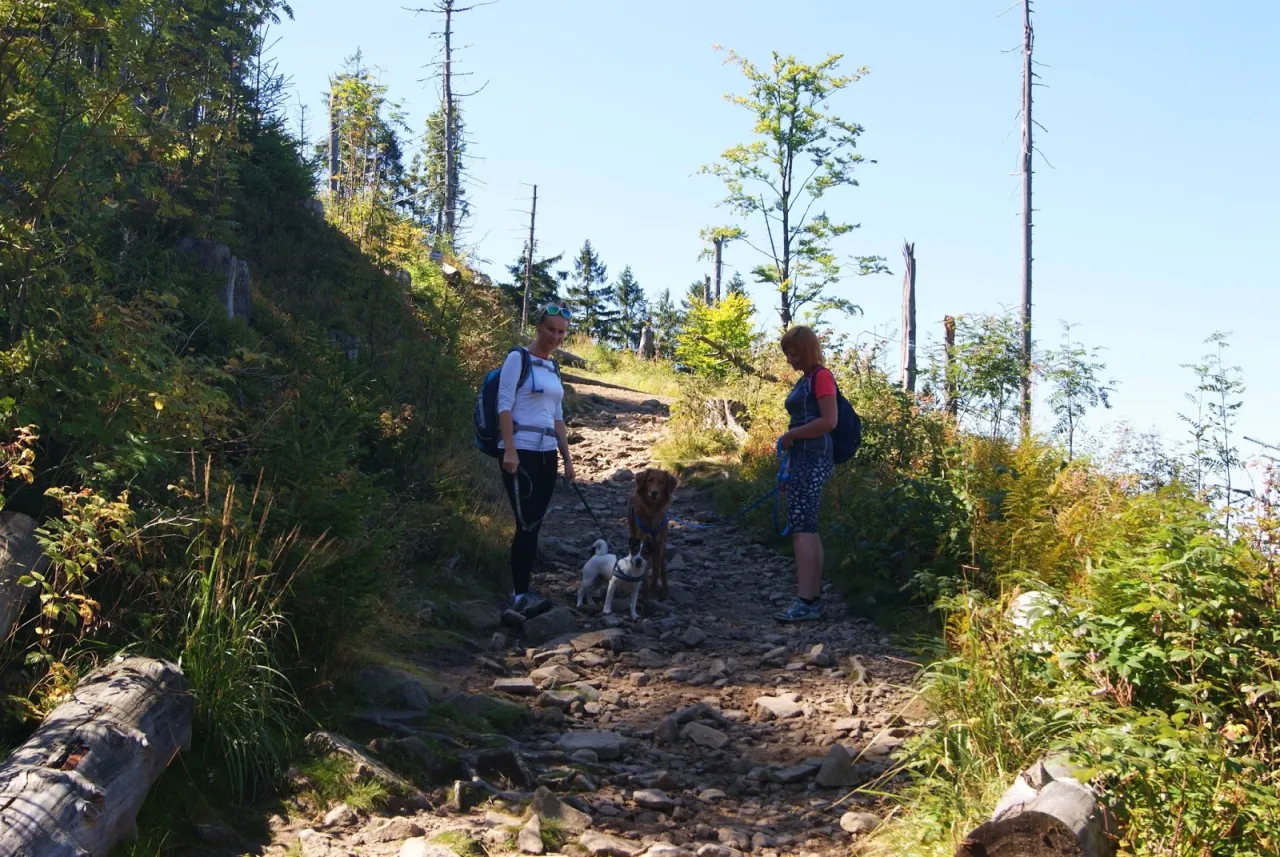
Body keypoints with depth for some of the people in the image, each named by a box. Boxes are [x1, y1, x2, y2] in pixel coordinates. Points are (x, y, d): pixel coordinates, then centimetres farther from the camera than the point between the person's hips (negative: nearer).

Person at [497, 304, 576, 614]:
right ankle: (521, 594, -15)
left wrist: (567, 456, 16)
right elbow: (504, 405, -11)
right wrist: (509, 450, -20)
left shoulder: (553, 368, 18)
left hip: (547, 454, 8)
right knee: (527, 524, -14)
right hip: (522, 452, -7)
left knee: (534, 524, 6)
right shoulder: (518, 359, -4)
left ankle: (522, 590, 10)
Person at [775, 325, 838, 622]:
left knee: (801, 526, -15)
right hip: (803, 459, 10)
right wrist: (789, 466, 19)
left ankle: (805, 602, -17)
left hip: (813, 460, -10)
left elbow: (829, 421, -18)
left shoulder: (821, 376, -9)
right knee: (808, 528, 9)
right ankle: (814, 600, 11)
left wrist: (789, 435, -13)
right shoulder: (805, 380, 20)